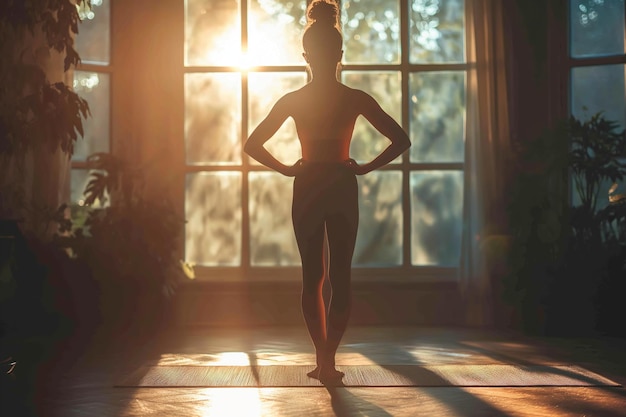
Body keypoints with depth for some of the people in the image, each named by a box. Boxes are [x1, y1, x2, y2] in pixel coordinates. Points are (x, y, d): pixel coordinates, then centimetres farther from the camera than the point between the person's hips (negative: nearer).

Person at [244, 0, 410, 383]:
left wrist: (286, 169, 5)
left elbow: (253, 145, 0)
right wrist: (365, 167, 0)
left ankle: (324, 357, 9)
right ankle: (328, 358, -2)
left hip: (306, 190, 1)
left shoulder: (292, 100, -2)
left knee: (312, 276, 10)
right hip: (343, 189, -1)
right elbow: (401, 140, -5)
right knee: (340, 276, 4)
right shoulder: (356, 99, -4)